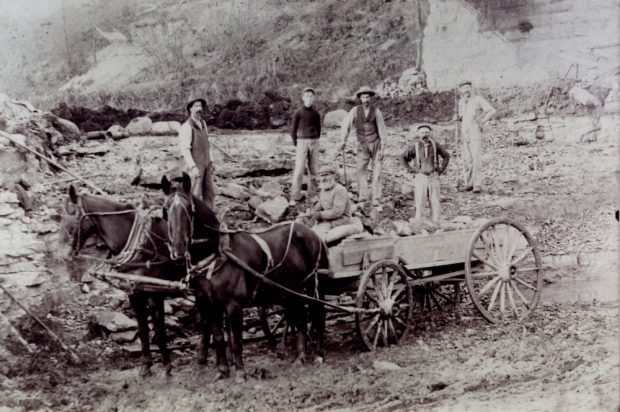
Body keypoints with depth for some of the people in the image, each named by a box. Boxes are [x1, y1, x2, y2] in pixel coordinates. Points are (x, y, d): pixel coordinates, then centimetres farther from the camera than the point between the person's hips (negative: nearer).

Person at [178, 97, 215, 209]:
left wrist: (210, 162, 16)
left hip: (206, 164, 8)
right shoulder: (186, 127, -15)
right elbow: (185, 149, -19)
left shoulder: (203, 123, 10)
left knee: (209, 193, 8)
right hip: (195, 165, -7)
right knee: (195, 195, -4)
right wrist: (193, 167, -24)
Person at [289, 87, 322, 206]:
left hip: (314, 143, 3)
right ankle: (294, 197, -9)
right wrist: (296, 145, 3)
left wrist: (315, 143, 11)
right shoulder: (298, 113, -2)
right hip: (302, 143, -3)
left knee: (313, 169, 5)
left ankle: (312, 193, 14)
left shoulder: (316, 114, 7)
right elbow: (293, 130, 3)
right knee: (299, 170, -10)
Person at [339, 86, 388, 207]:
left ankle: (376, 198, -2)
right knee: (361, 169, -14)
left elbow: (382, 131, -6)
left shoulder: (376, 112, -8)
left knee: (376, 172, -5)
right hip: (363, 145, 1)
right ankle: (363, 195, -10)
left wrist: (382, 150, -10)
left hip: (376, 144, -1)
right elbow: (346, 125, -5)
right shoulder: (355, 110, -6)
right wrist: (343, 140, -19)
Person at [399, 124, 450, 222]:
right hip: (420, 177, -2)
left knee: (435, 202, 1)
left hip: (433, 177, 2)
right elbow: (403, 158, 6)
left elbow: (446, 156, 15)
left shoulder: (435, 145, 1)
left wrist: (441, 169, 8)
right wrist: (411, 169, 0)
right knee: (420, 202, -4)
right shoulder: (414, 146, -4)